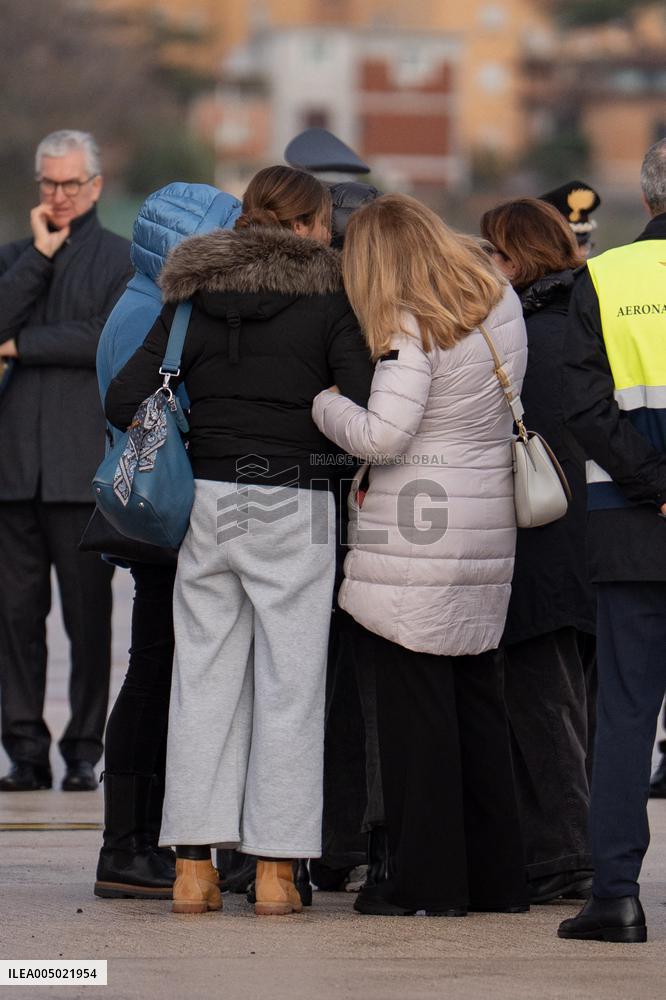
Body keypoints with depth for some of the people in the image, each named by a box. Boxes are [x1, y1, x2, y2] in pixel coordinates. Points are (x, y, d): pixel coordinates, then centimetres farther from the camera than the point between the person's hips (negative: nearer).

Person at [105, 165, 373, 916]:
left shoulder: (194, 297, 6)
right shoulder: (327, 297, -2)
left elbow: (124, 400, -2)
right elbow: (365, 404, -11)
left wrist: (188, 437, 14)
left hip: (208, 500, 3)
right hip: (295, 506, -3)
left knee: (202, 677, 8)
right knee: (289, 684, 2)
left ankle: (193, 864, 6)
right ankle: (275, 868, 0)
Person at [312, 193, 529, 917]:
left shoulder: (410, 328, -15)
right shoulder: (501, 305, 8)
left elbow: (381, 436, -21)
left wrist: (324, 402, -2)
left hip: (416, 544, -7)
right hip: (489, 533, 7)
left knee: (416, 704, -1)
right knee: (478, 699, 14)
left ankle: (428, 879, 1)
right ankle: (496, 876, 18)